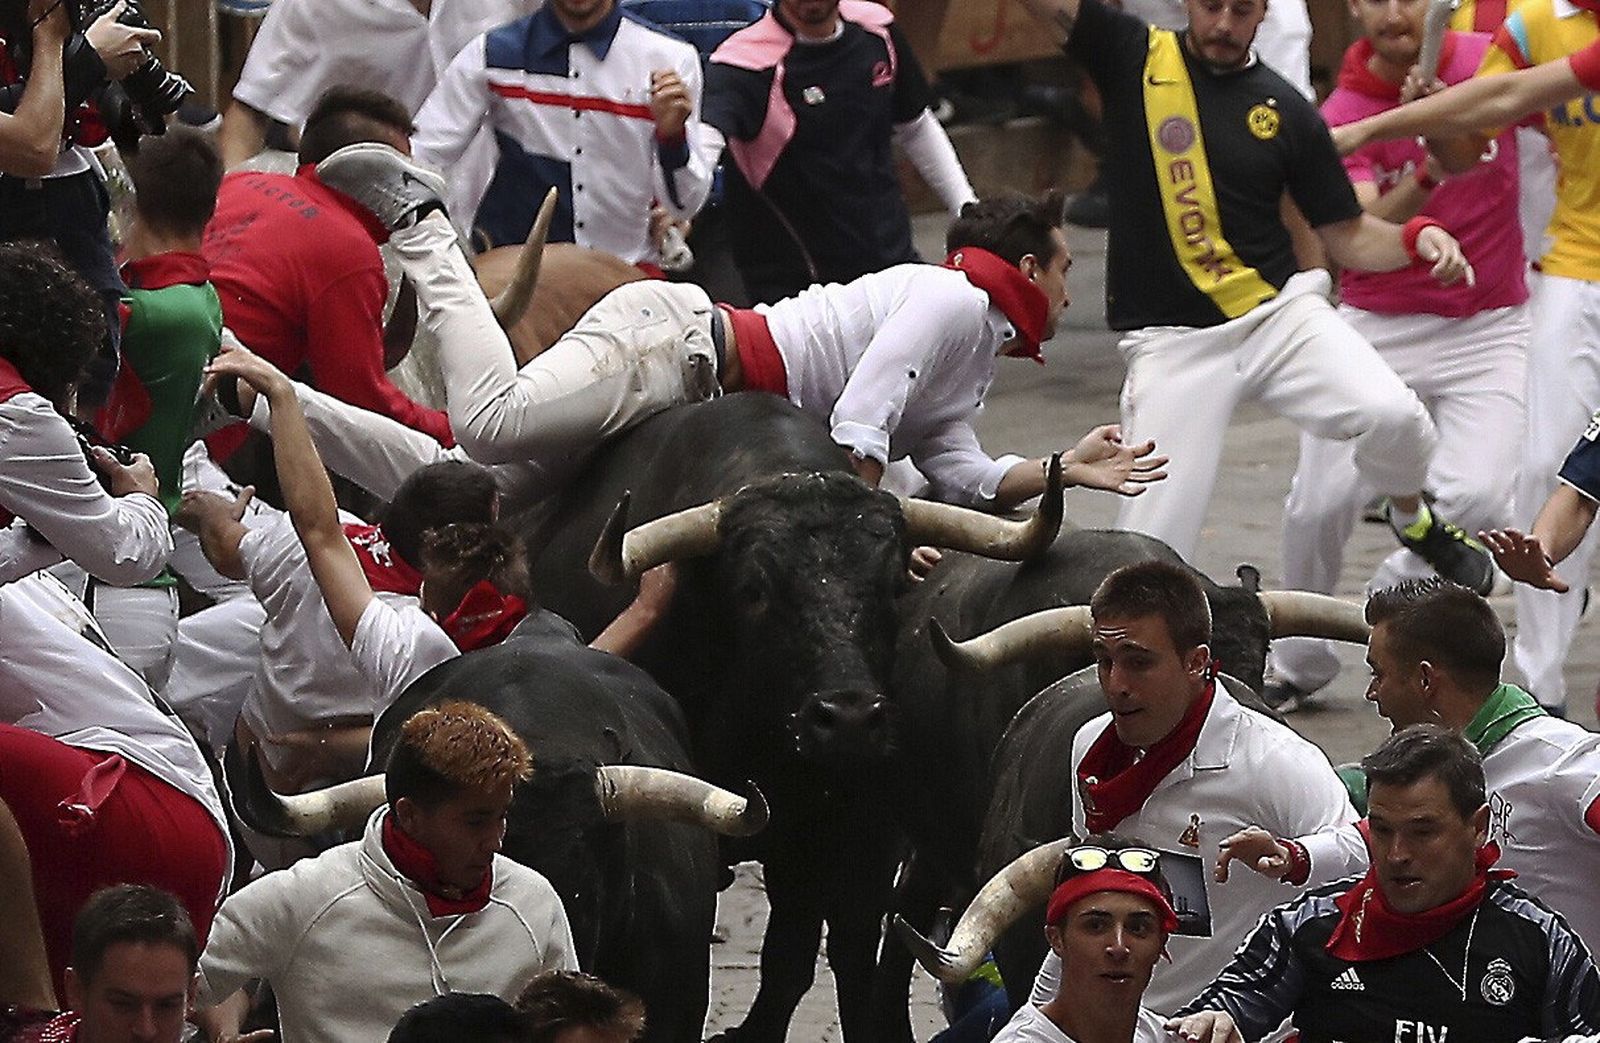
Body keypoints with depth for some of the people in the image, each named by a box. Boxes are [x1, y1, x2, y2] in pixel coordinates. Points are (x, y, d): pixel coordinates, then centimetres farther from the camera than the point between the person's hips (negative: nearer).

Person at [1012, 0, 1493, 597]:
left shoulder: (1286, 111, 5)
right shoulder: (1136, 59, 2)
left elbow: (1348, 236, 10)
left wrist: (1417, 239, -10)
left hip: (1279, 315, 1)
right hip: (1171, 342, -1)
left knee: (1392, 414, -22)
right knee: (1150, 548, -9)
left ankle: (1412, 520, 10)